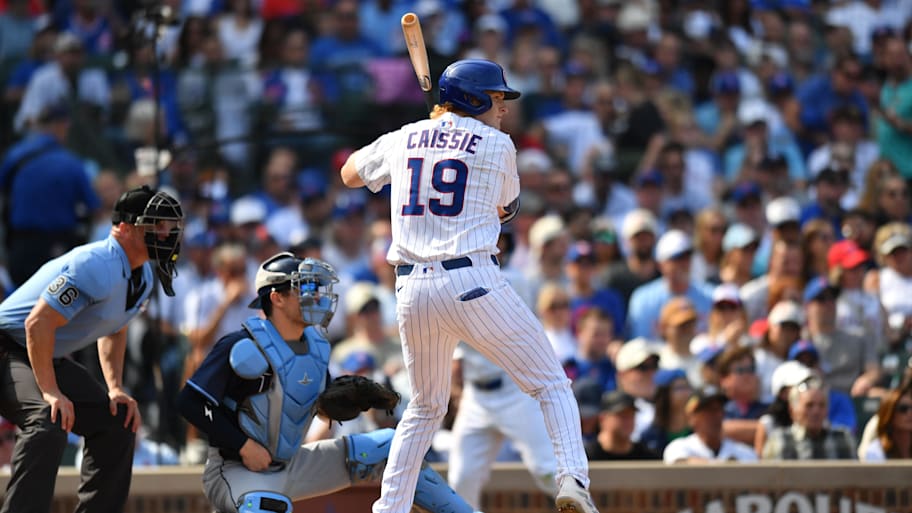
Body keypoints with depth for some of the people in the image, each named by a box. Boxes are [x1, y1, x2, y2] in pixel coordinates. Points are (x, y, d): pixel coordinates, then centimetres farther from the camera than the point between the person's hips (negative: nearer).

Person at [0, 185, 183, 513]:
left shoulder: (143, 276, 5)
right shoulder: (98, 267, -27)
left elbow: (113, 331, 21)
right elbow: (38, 323, -30)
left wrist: (115, 388, 7)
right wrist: (50, 393, -30)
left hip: (52, 360, 10)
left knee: (117, 421, 9)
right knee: (48, 424, -33)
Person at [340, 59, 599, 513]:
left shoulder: (403, 140, 14)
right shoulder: (497, 145, 3)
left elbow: (350, 174, 33)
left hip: (412, 289, 5)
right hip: (473, 283, -5)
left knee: (425, 407, 23)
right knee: (552, 385, 2)